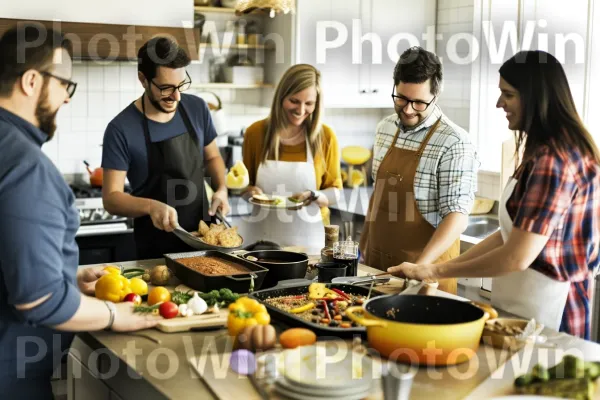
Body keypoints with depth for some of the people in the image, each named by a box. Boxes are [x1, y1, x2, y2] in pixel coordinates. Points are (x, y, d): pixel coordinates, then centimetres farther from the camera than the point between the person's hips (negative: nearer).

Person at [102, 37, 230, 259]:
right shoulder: (121, 129, -16)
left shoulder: (197, 109, -3)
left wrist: (221, 189, -6)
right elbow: (111, 197, -14)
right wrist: (150, 206, -32)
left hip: (204, 236, 4)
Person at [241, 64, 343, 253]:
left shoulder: (325, 136, -5)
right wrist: (250, 191, -11)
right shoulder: (256, 132, -2)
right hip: (261, 237, 1)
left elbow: (334, 191, 2)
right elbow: (246, 182, 10)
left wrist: (313, 196, -17)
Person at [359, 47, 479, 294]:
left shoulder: (454, 144, -17)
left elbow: (456, 217, -20)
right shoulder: (385, 129, 4)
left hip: (425, 268, -6)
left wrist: (420, 266, -30)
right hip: (375, 264, 6)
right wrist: (364, 246, 11)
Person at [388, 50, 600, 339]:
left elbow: (517, 257, -23)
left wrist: (438, 270, -11)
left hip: (544, 313, -9)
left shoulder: (555, 160, -21)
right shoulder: (545, 152, 11)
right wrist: (446, 267, 6)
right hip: (523, 304, 9)